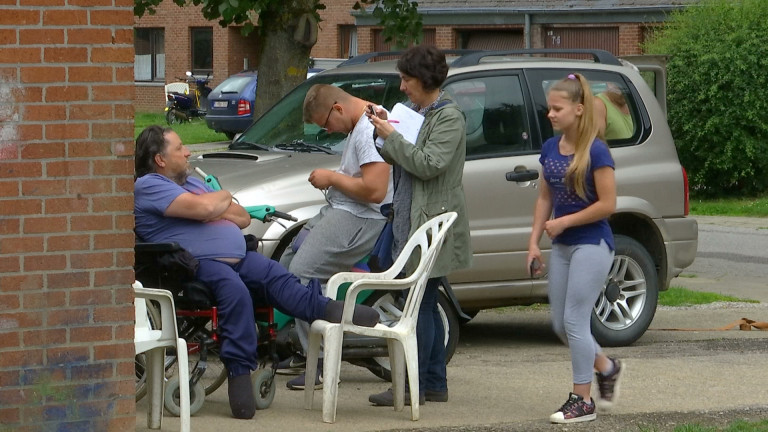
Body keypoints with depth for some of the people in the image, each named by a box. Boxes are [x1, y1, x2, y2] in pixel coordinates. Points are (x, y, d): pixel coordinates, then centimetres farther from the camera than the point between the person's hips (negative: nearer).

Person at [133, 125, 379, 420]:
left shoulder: (193, 183, 28)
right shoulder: (148, 186, -1)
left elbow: (244, 218, 25)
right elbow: (202, 207, -17)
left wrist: (216, 208, 3)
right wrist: (224, 197, 6)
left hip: (237, 259, 8)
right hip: (195, 263, -8)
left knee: (276, 276, -19)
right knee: (235, 290, -34)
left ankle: (326, 309, -36)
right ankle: (239, 371, -34)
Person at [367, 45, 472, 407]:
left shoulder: (449, 117, -11)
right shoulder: (416, 112, 15)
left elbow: (428, 164, -21)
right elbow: (397, 159, 18)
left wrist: (391, 136, -16)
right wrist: (384, 130, 3)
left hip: (432, 223, -10)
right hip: (411, 220, 10)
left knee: (419, 305, -9)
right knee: (426, 305, 12)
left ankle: (414, 386, -8)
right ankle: (435, 383, 17)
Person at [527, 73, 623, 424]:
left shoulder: (596, 152, -15)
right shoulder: (550, 149, 6)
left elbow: (607, 204, -15)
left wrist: (564, 222, -15)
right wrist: (534, 242, 6)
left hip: (592, 244, -8)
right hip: (562, 246, 8)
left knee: (574, 320, -8)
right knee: (560, 324, 9)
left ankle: (582, 400, 1)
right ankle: (607, 369, 31)